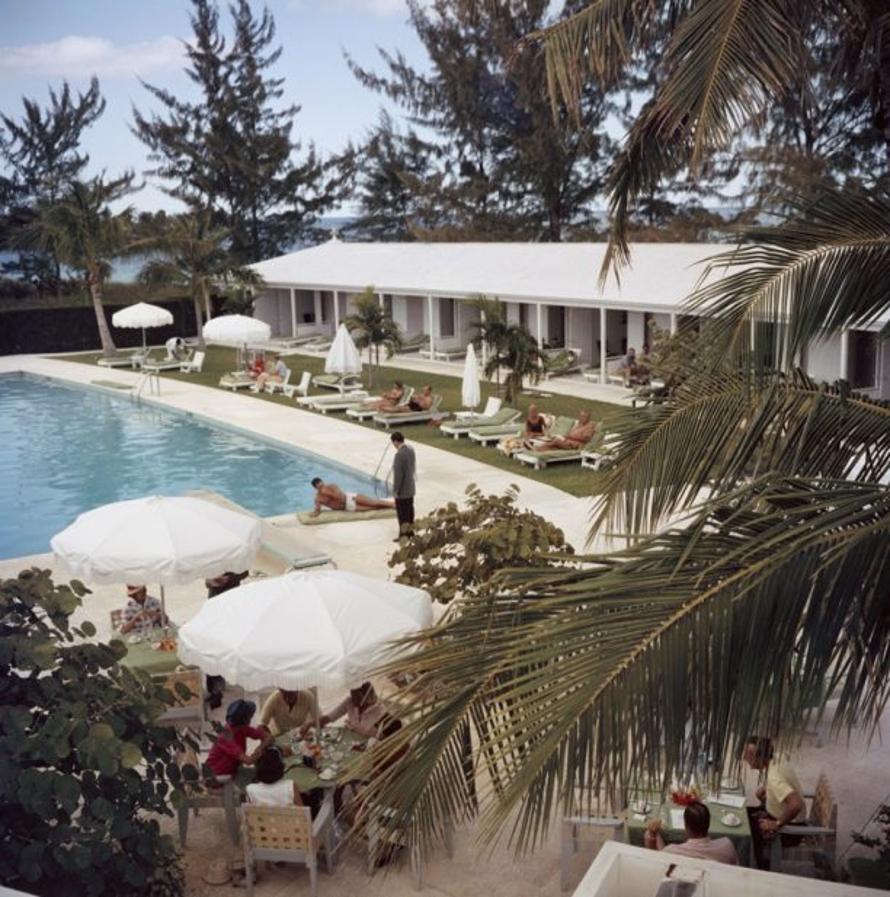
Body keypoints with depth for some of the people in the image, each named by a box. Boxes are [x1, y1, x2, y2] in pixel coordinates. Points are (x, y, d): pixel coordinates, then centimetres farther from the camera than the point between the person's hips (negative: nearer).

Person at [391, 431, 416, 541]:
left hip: (402, 490, -8)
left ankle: (403, 535, 10)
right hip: (411, 487, 8)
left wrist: (395, 490, -16)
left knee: (402, 512, 3)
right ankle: (410, 531, 29)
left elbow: (398, 474, -23)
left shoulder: (399, 454, -25)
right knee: (409, 510, 18)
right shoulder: (411, 450, 1)